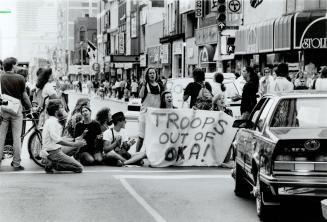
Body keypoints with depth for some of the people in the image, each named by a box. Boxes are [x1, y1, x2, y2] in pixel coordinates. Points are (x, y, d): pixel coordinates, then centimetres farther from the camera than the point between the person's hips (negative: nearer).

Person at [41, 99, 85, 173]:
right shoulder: (52, 122, -17)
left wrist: (74, 140, 12)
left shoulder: (52, 121, 15)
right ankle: (53, 164, -9)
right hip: (53, 152, -10)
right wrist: (74, 144, -25)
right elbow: (57, 140, -28)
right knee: (79, 168, -10)